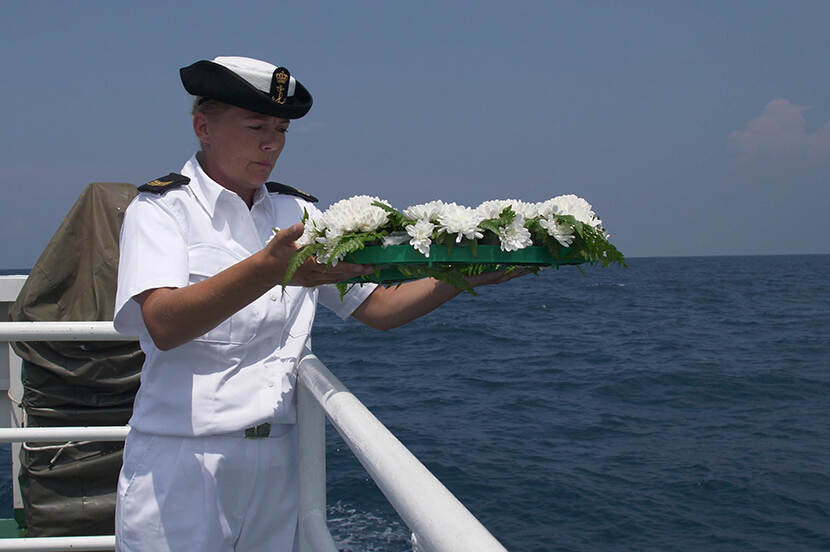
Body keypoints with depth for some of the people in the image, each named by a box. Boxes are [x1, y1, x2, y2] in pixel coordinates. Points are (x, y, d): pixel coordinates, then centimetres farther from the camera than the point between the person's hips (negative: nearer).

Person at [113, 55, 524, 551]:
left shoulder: (296, 212, 9)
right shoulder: (160, 209, -5)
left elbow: (379, 308, 7)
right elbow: (163, 325, -24)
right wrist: (268, 268, -38)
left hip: (276, 464, 4)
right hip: (179, 465, -4)